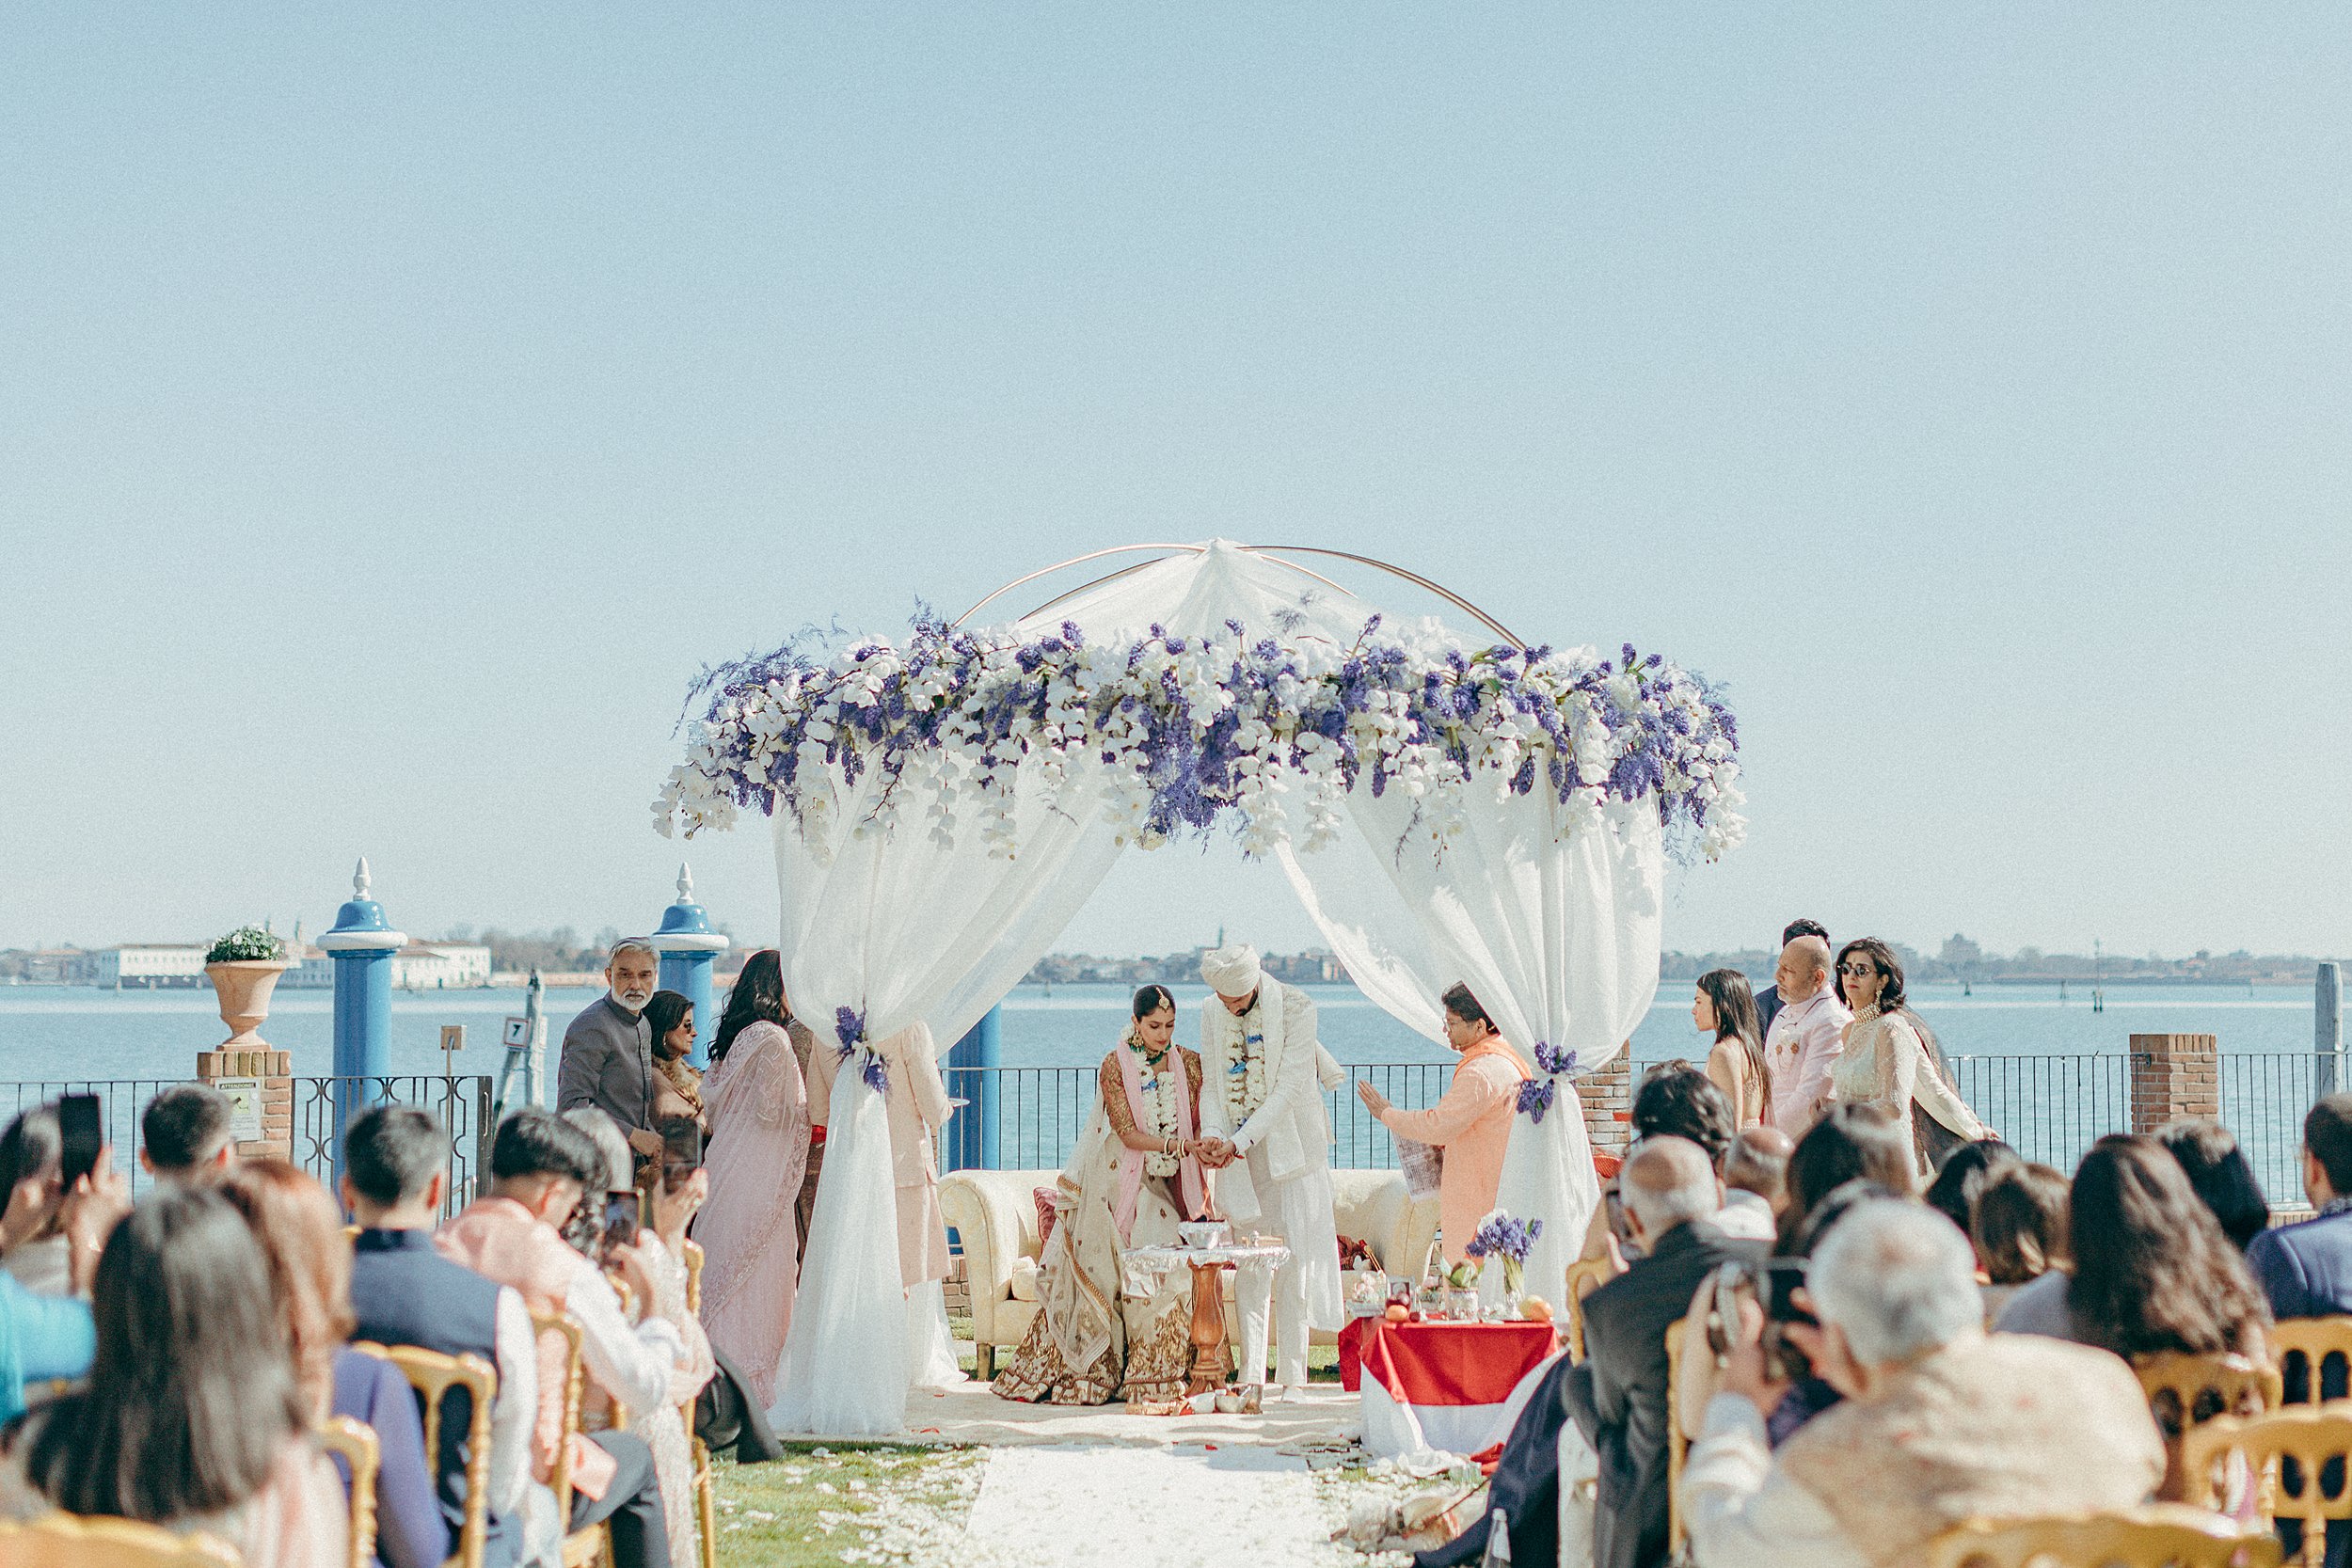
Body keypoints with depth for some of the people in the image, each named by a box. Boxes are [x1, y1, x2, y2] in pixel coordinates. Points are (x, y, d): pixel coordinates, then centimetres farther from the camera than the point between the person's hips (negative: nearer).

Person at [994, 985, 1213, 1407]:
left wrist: (1204, 1196, -1)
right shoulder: (1115, 1066, -8)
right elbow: (1128, 1134, -13)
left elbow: (1198, 1129, 5)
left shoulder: (1189, 1063, 3)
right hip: (1119, 1185, -3)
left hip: (1165, 1187, 3)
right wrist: (1177, 1145, -27)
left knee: (1171, 1270, -13)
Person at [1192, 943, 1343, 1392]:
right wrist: (1213, 1133, -13)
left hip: (1289, 1145, -4)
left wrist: (1240, 1142, -20)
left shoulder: (1295, 1007, -12)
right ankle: (1251, 1377, 7)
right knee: (1247, 1267, 3)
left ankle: (1291, 1378, 0)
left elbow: (1289, 1088, -15)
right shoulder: (1211, 1011, 3)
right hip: (1237, 1152, 4)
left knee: (1293, 1262, -4)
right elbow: (1212, 1084, 6)